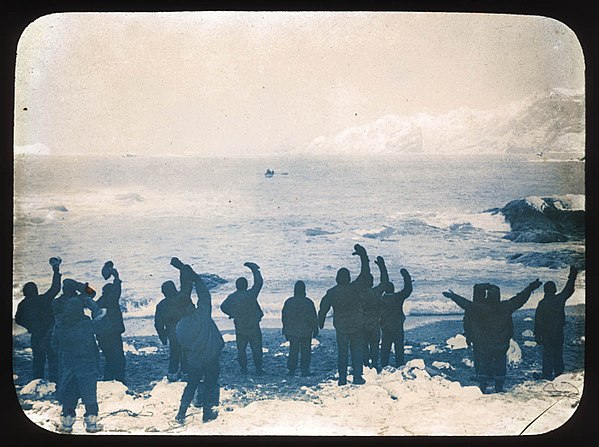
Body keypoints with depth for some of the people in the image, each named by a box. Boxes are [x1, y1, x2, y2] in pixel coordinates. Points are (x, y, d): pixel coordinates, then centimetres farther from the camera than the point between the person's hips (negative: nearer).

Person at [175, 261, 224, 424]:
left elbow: (184, 349, 3)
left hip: (194, 362, 3)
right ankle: (207, 413, 19)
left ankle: (181, 413, 16)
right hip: (211, 359, -3)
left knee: (191, 385, 19)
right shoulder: (202, 314, -19)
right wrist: (194, 276, -2)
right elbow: (204, 294, -9)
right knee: (210, 384, 13)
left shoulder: (180, 328, -8)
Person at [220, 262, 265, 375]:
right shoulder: (250, 295, -19)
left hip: (240, 329, 3)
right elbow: (259, 283, -11)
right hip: (253, 328, -3)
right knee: (256, 348, 8)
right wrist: (254, 269, -1)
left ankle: (243, 369, 17)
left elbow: (223, 307, 10)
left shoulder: (231, 298, -6)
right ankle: (258, 368, 12)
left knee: (241, 349, 14)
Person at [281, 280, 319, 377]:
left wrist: (286, 330, 17)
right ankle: (304, 370, 5)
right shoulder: (308, 302, -11)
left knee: (293, 351, 10)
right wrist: (315, 329, 5)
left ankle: (291, 370, 9)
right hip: (306, 332, -3)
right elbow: (313, 318, -7)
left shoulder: (288, 302, -1)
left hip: (292, 332, 3)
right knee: (305, 351, 7)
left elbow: (284, 317, 7)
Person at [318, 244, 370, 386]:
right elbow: (365, 273, -1)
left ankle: (342, 378, 7)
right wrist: (363, 255, 6)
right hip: (357, 326, -1)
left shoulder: (331, 293, -5)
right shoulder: (356, 288, -10)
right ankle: (357, 376, 0)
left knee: (342, 351, 9)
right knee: (357, 350, 6)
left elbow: (323, 309, 3)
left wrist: (320, 323, 18)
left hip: (340, 327, 1)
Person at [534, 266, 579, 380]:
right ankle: (558, 371, 24)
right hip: (559, 332, 3)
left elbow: (538, 321, -12)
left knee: (547, 353, 3)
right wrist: (572, 275, 22)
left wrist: (537, 335, -5)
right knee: (558, 352, 16)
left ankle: (547, 374, 3)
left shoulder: (542, 303, -15)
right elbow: (569, 290, 10)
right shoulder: (560, 299, -8)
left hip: (546, 333, -3)